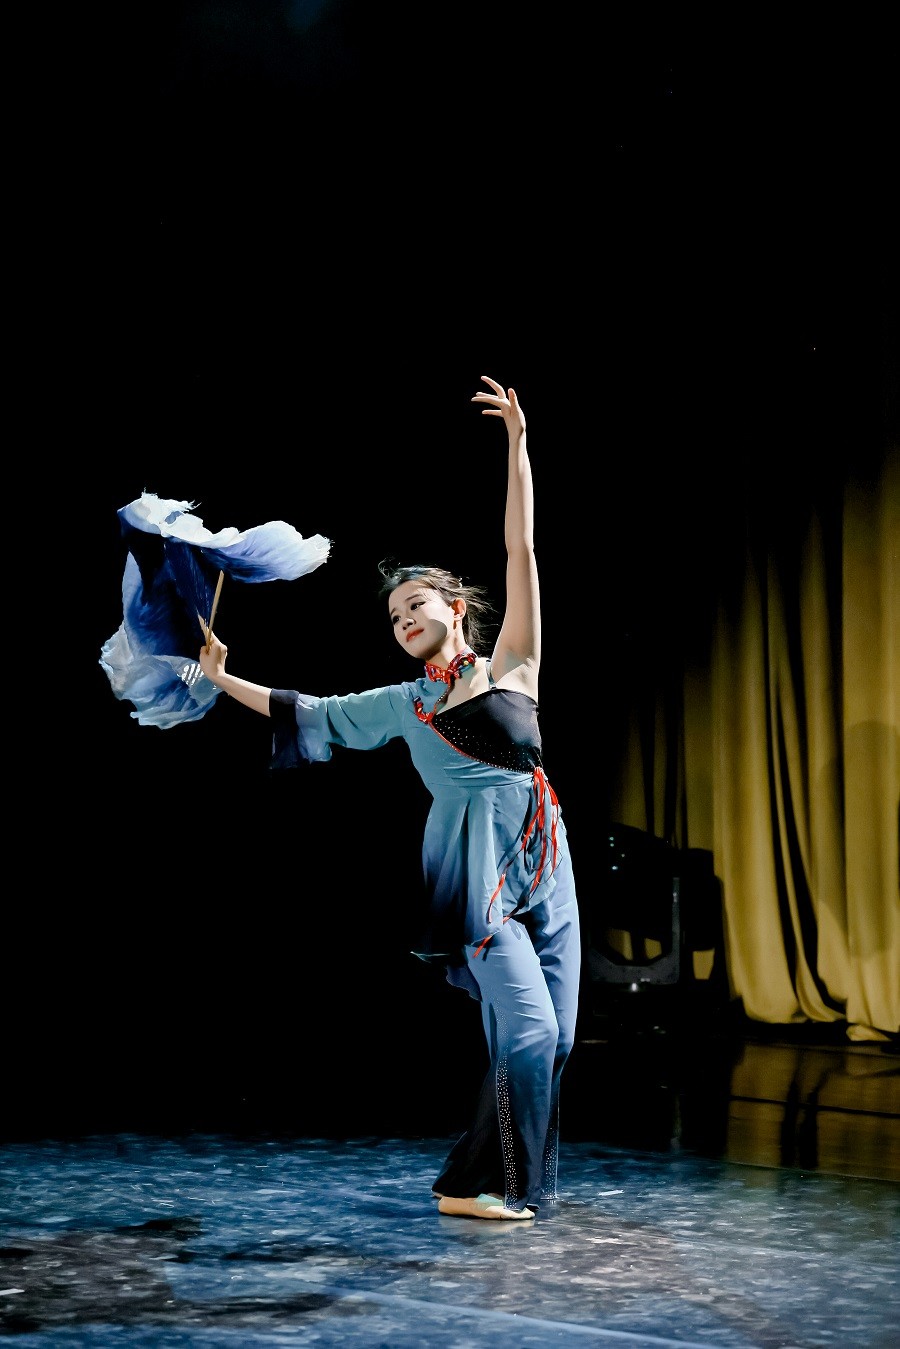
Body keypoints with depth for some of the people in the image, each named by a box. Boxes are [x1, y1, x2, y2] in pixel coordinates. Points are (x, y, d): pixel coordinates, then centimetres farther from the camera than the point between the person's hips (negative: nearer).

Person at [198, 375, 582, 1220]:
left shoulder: (511, 666, 9)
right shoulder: (402, 704, 12)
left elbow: (521, 552, 4)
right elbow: (309, 715, 21)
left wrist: (517, 443, -1)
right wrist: (221, 679, 20)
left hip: (545, 871, 2)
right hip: (476, 875, -2)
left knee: (552, 1037, 1)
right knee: (527, 1030, -14)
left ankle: (505, 1181, 13)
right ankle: (471, 1185, -3)